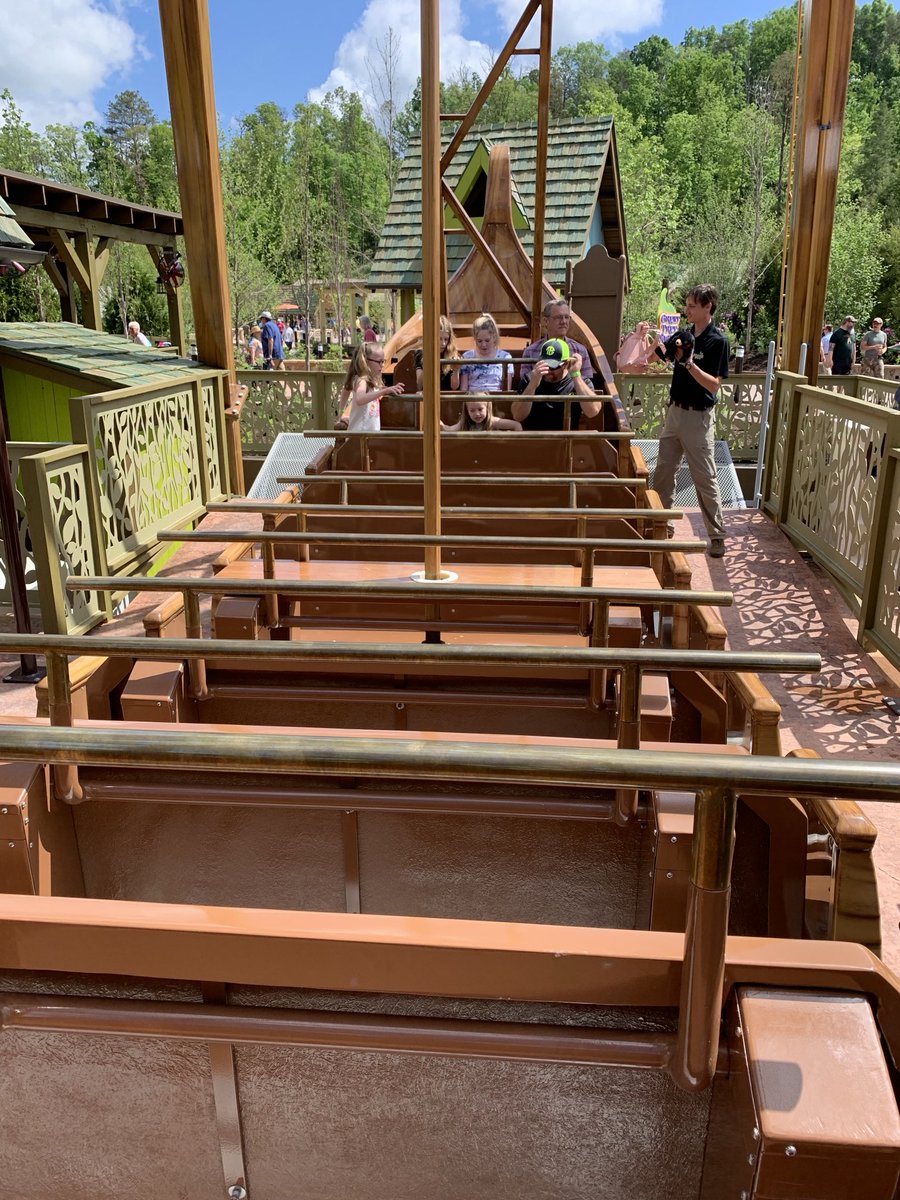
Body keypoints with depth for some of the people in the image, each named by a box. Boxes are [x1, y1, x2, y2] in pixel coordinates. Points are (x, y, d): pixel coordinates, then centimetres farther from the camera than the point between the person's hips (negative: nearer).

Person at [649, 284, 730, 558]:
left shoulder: (718, 341, -12)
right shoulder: (683, 335, 7)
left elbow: (714, 384, -18)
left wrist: (689, 363, -27)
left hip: (698, 417, -7)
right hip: (675, 411, 7)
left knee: (705, 479, -3)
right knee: (663, 472, 12)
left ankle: (717, 535, 6)